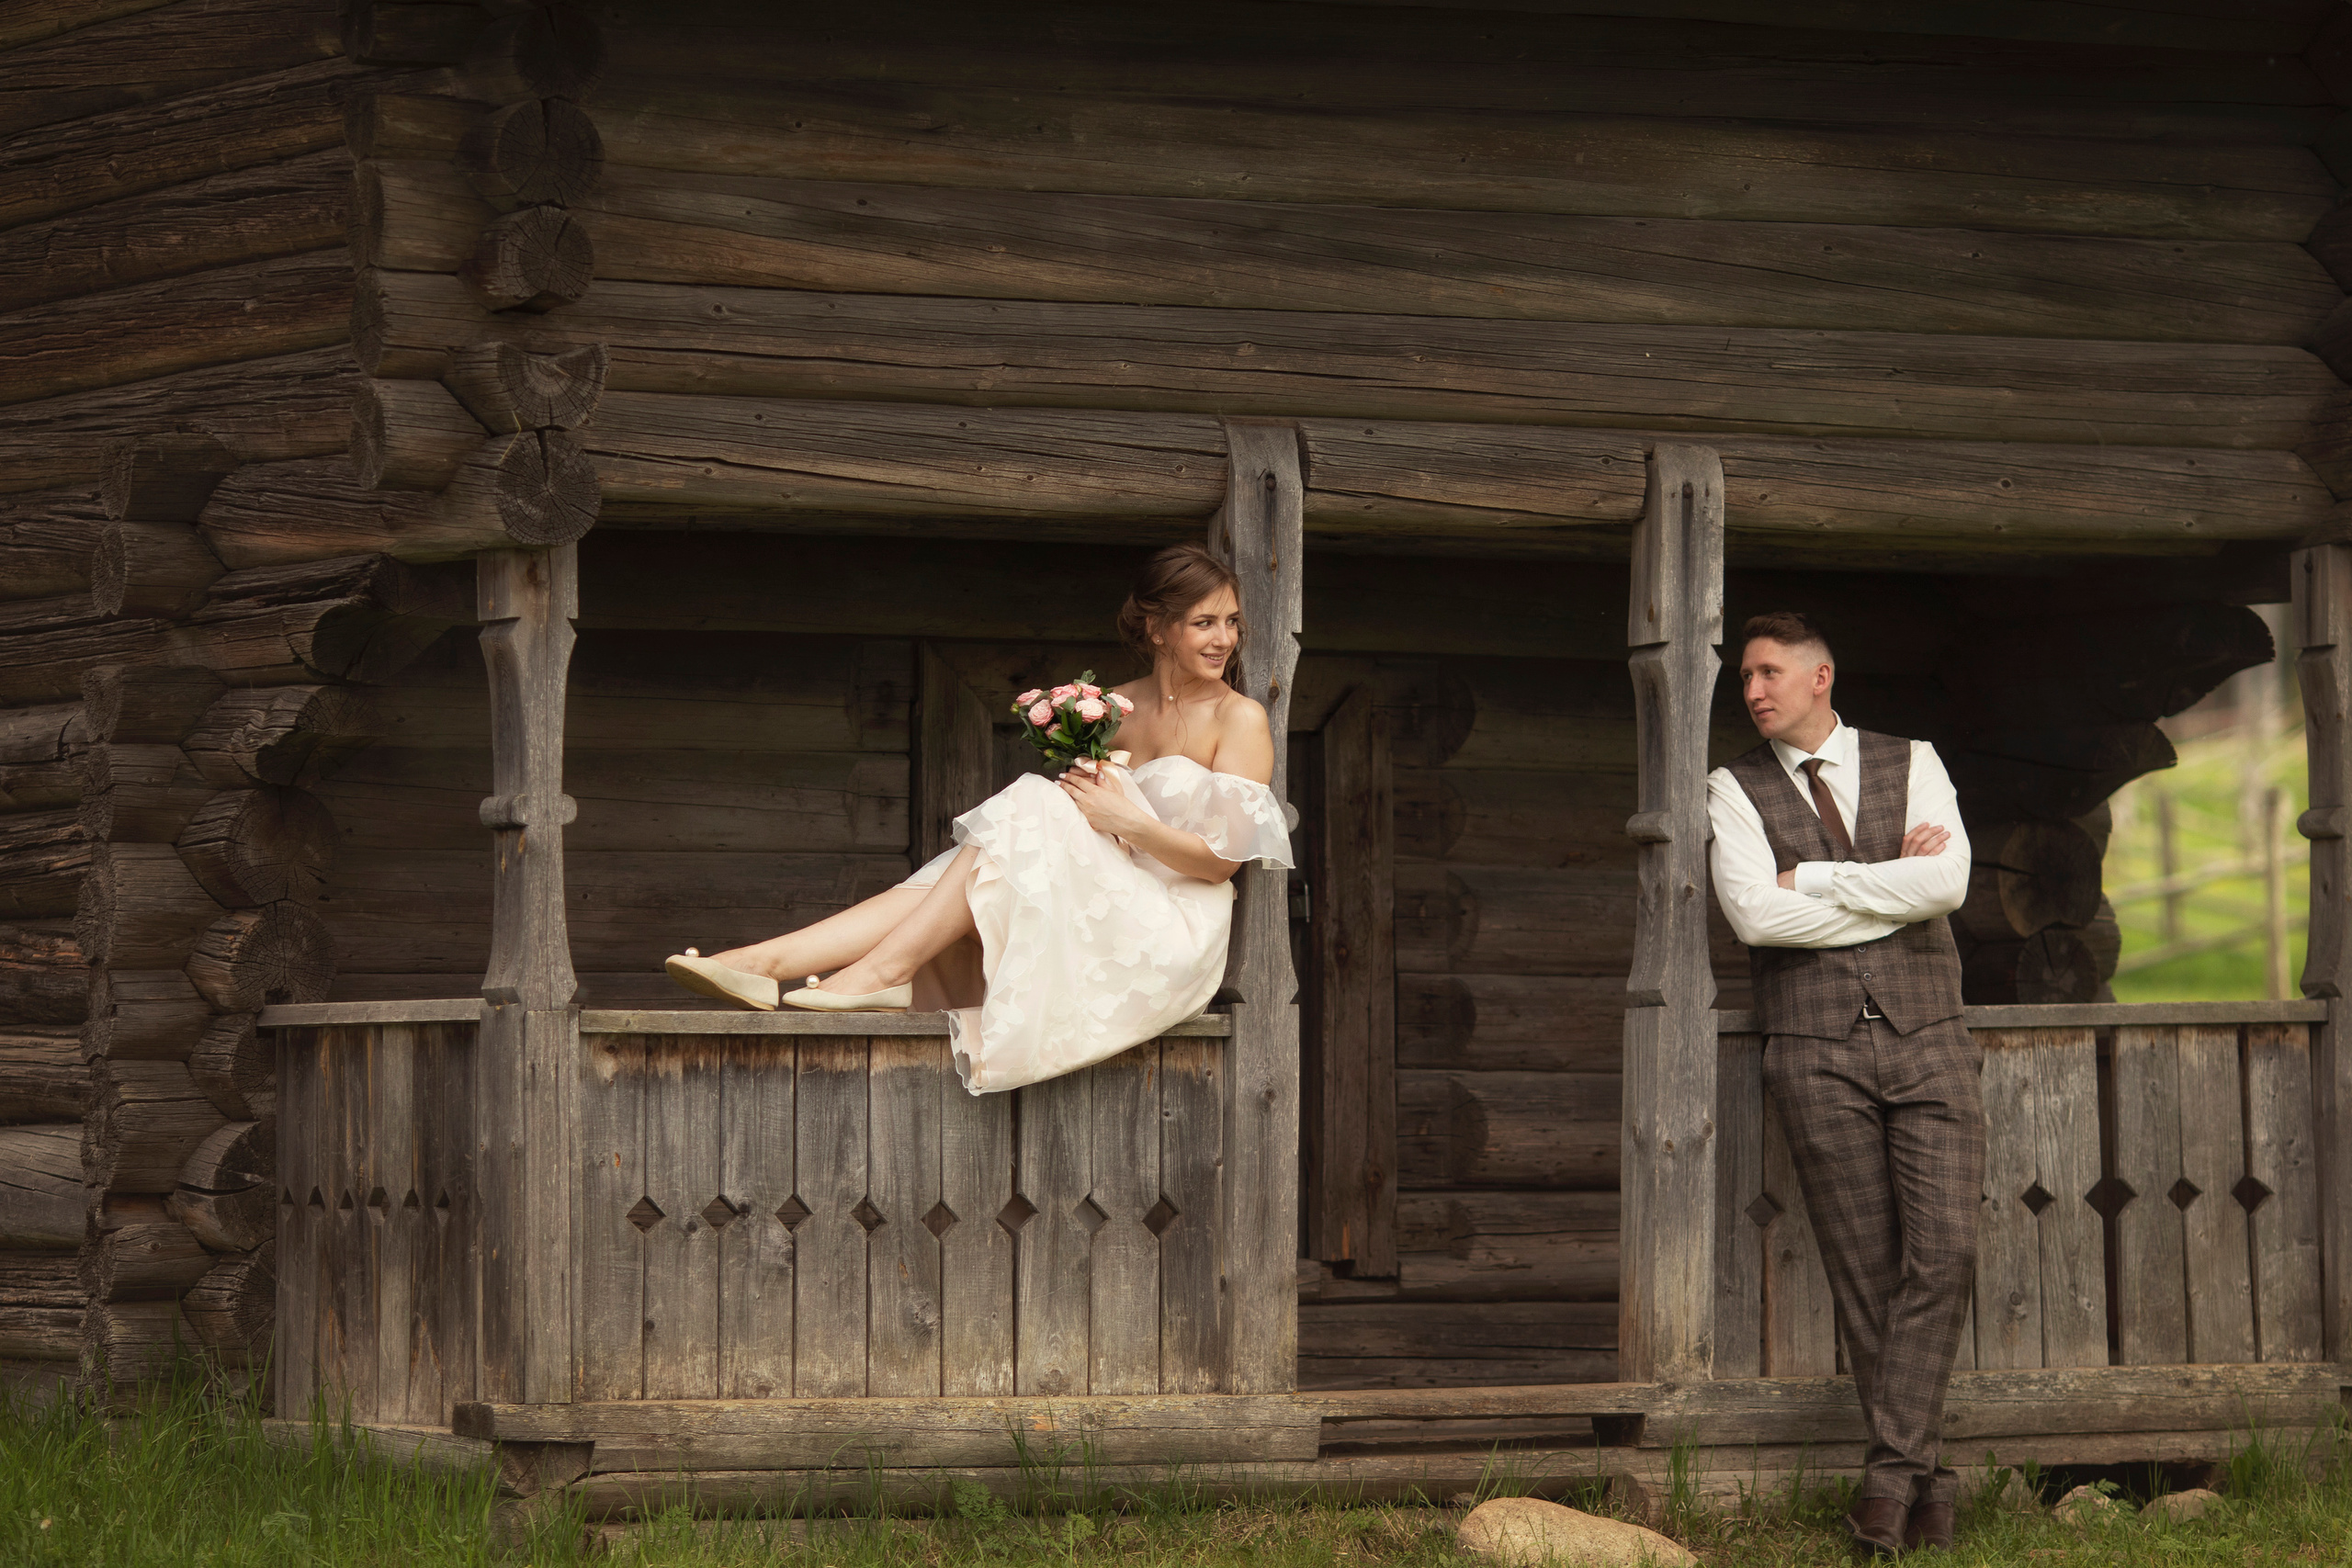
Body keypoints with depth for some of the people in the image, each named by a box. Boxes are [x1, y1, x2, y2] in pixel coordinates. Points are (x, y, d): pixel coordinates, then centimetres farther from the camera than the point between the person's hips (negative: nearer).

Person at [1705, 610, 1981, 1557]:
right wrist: (1891, 888, -6)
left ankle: (1890, 1471, -12)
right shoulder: (1737, 792, 7)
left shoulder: (1911, 766, 9)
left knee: (1944, 1251, -13)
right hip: (1818, 1052, -1)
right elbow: (1754, 913, -10)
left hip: (1926, 1042, 1)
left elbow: (1947, 883, -8)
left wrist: (1812, 881, -7)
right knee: (1865, 1269, -2)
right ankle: (1921, 1479, 3)